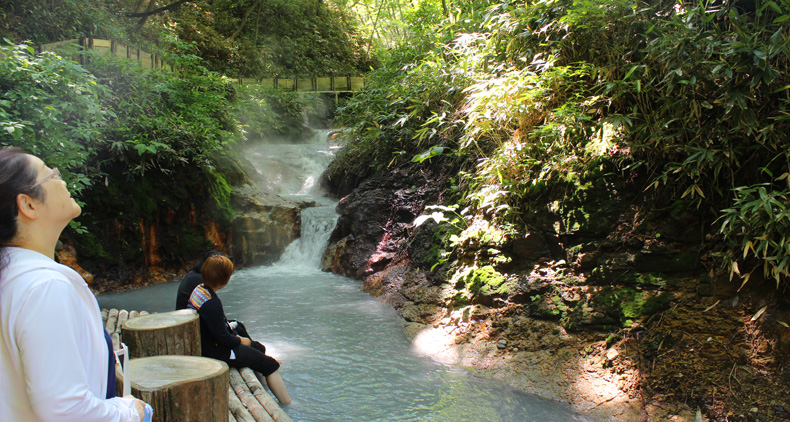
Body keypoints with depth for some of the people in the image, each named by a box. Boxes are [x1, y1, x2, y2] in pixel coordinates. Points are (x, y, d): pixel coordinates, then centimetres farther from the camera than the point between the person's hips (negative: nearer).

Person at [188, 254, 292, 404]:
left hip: (208, 345, 11)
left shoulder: (200, 289, 1)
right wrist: (240, 341, -7)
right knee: (270, 364, -5)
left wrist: (235, 335, 7)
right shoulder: (211, 303, -31)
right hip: (217, 352, -11)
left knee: (260, 348, 22)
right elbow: (223, 338, -25)